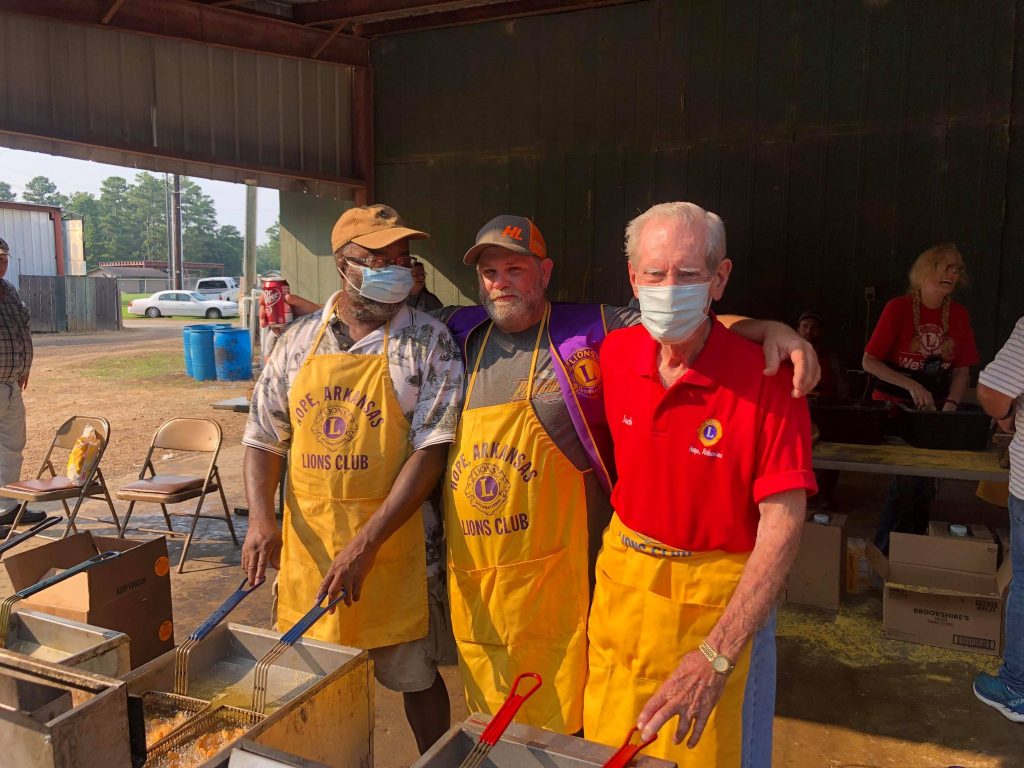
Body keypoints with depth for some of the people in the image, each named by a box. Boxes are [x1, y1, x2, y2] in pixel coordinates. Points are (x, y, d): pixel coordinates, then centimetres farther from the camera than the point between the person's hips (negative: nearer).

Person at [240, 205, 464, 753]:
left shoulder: (428, 342, -7)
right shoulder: (298, 341, 5)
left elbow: (430, 451, -13)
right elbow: (264, 438, 8)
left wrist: (365, 545, -19)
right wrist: (260, 518, -9)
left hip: (394, 543, -3)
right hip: (308, 544, 3)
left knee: (413, 676, 13)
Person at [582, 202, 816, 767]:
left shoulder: (766, 380, -21)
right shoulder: (615, 353, -7)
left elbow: (783, 524, -23)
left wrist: (716, 657, -28)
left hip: (720, 595, -4)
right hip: (623, 578, 5)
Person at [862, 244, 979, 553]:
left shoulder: (958, 314, 4)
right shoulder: (898, 308, -9)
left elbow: (962, 369, 9)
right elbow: (869, 361, -10)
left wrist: (950, 404, -7)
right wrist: (910, 385, -20)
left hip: (933, 411, 4)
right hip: (893, 407, -4)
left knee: (922, 482, 5)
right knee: (910, 479, -9)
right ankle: (883, 551, 6)